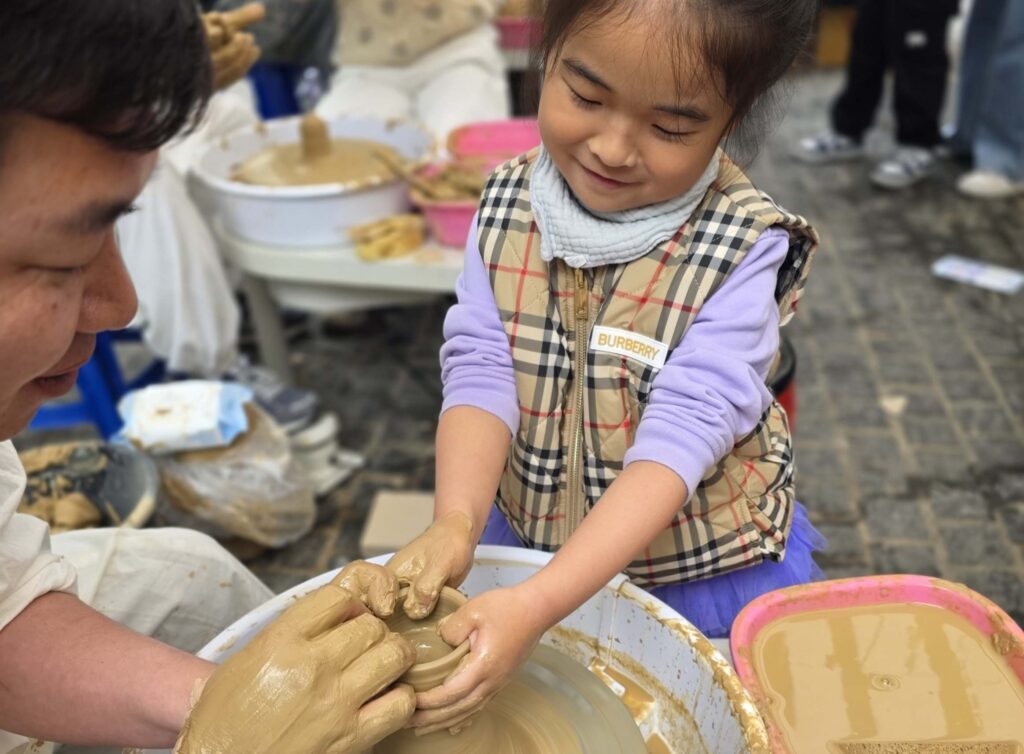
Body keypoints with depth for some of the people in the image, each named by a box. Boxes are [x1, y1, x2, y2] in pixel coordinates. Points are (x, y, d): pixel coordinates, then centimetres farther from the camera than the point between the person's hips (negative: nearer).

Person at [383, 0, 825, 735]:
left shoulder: (743, 248, -23)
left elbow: (681, 435, -29)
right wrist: (455, 523, -35)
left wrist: (536, 605, -38)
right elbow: (481, 370, -16)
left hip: (703, 571, -3)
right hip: (530, 537, 4)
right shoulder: (507, 204, -11)